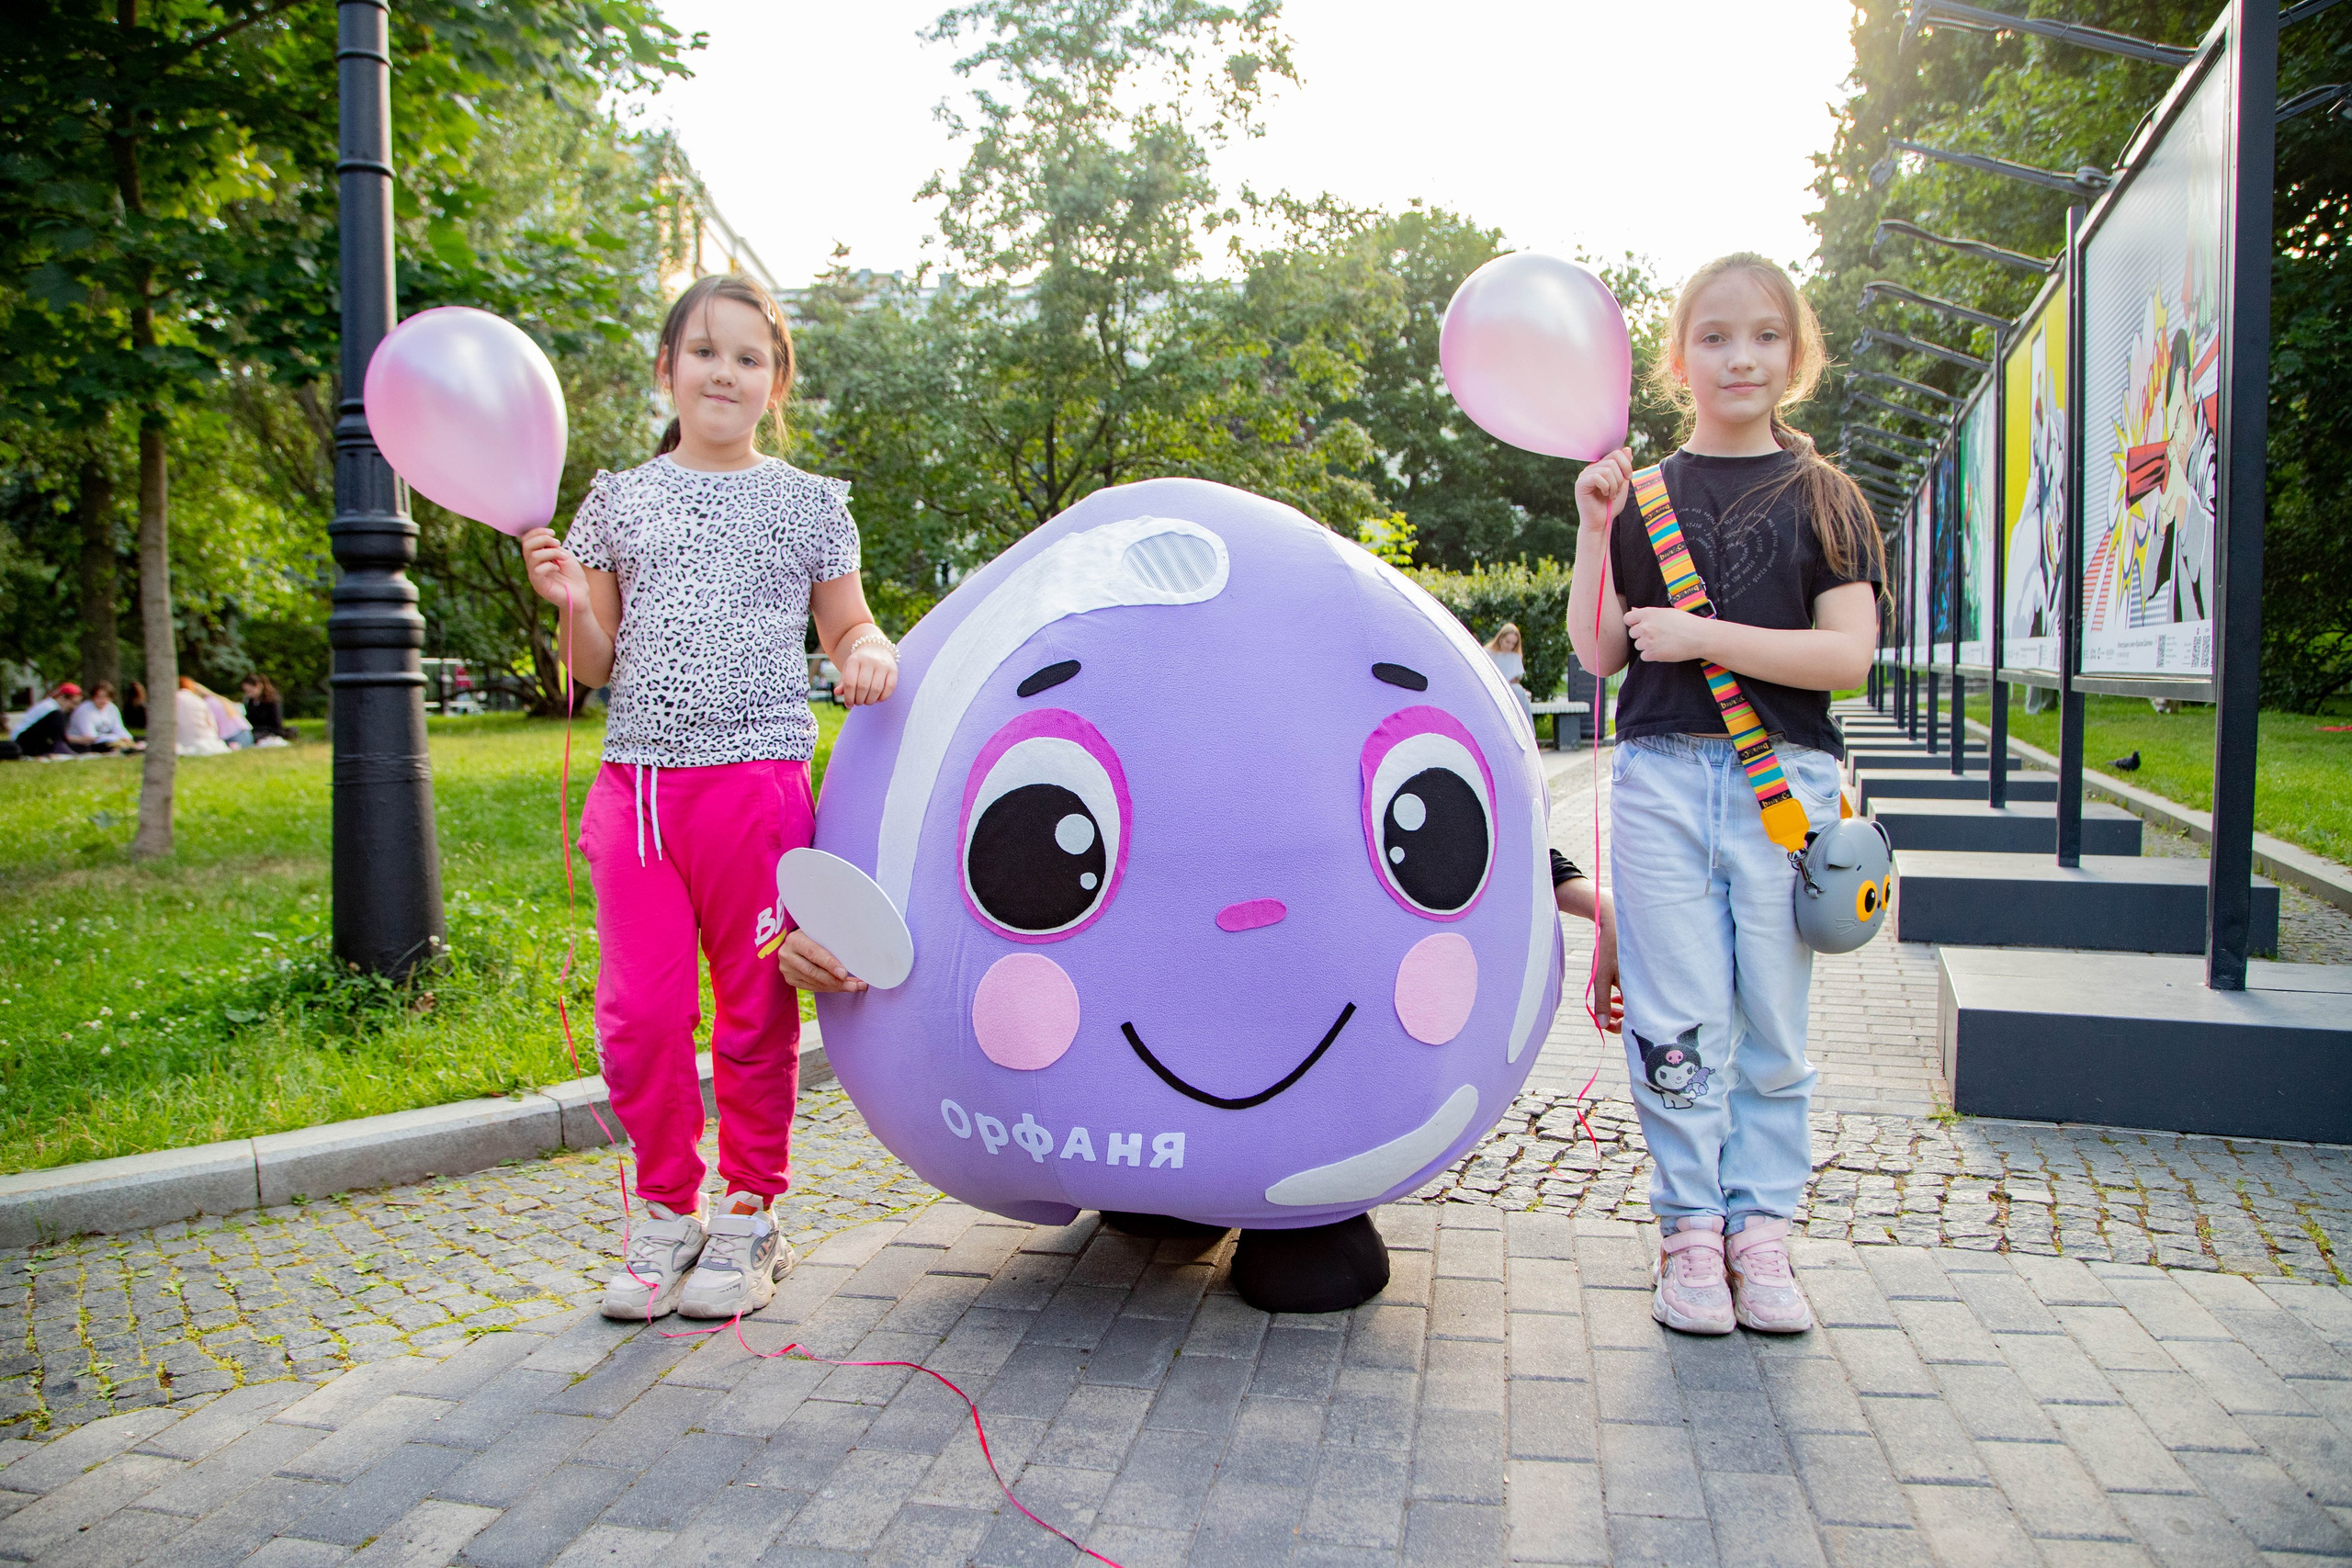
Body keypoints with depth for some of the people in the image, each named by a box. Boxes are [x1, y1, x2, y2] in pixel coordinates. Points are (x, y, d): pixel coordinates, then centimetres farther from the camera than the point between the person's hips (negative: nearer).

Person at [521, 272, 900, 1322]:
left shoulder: (808, 503, 8)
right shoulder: (619, 500, 13)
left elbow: (846, 624, 12)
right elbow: (594, 668, 13)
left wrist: (871, 651, -10)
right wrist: (572, 607, -8)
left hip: (756, 777, -2)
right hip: (635, 780, 2)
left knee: (755, 1009, 4)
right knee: (639, 1011, 2)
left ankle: (749, 1216, 20)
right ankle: (667, 1212, 21)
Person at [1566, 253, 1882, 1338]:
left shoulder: (1822, 497, 6)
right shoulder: (1642, 496, 9)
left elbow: (1847, 654, -5)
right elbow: (1598, 651, 3)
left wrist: (1699, 636, -13)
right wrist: (1595, 530, -8)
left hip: (1784, 779, 0)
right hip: (1661, 774, 0)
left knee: (1771, 1022, 6)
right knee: (1678, 1023, 0)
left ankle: (1760, 1227, 18)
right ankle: (1691, 1228, 13)